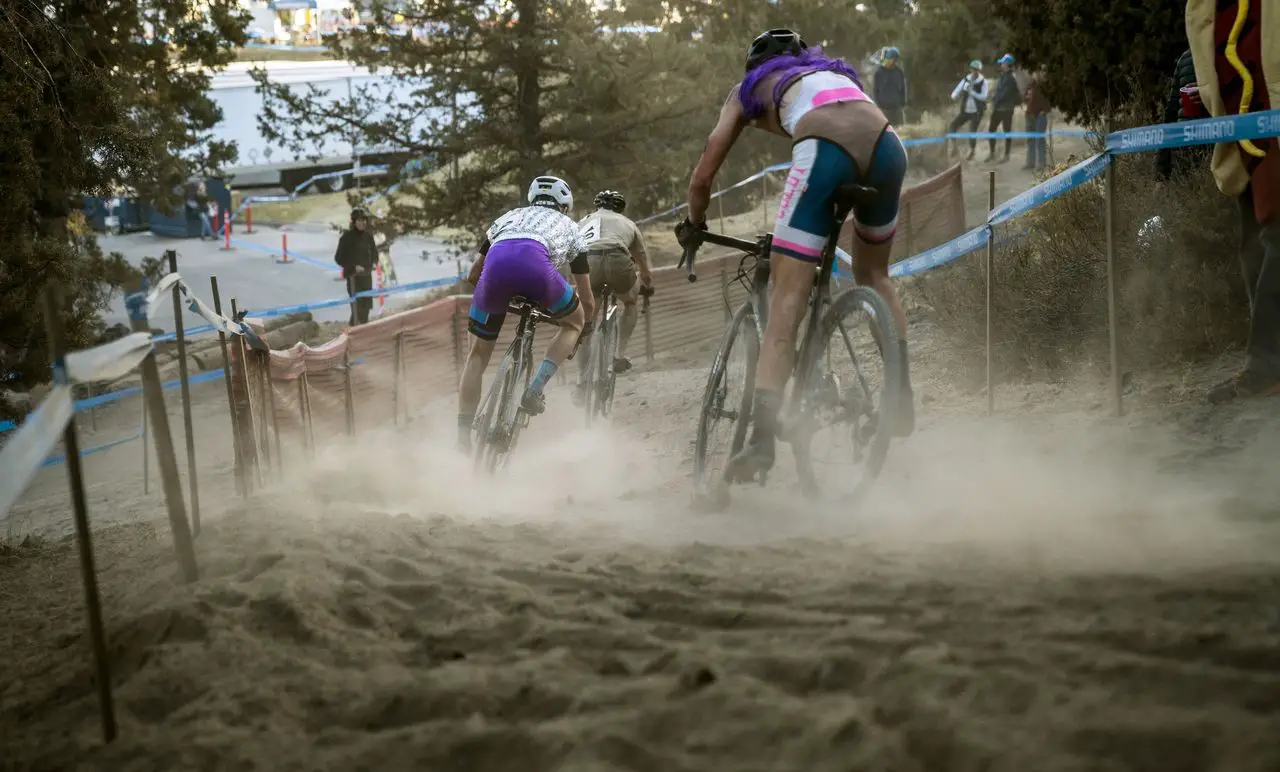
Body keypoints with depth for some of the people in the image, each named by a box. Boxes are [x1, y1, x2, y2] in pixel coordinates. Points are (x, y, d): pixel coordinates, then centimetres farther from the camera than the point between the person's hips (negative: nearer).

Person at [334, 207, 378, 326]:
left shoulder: (368, 235, 5)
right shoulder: (347, 237, -12)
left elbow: (374, 251, 22)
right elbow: (338, 258, -9)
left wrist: (374, 262, 1)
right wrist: (353, 267, -17)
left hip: (367, 275, 7)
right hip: (353, 276, -7)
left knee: (366, 305, 14)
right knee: (357, 307, -14)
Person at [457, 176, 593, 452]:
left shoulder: (510, 216, 42)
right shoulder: (568, 226, 36)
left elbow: (474, 275, 45)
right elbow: (588, 302, 37)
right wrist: (581, 330, 56)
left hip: (497, 263, 2)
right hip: (535, 263, -2)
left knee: (478, 353, 17)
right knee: (575, 320, 26)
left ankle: (463, 433, 8)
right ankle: (535, 390, 9)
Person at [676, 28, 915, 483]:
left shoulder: (749, 88, 31)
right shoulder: (836, 72, 41)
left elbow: (702, 178, 27)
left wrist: (692, 227, 46)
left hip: (826, 147, -4)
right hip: (887, 143, 4)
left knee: (786, 304, -4)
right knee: (874, 276, 28)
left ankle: (763, 436, -16)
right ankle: (901, 396, 23)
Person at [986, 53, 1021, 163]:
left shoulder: (1010, 78, -15)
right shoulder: (1003, 76, 12)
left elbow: (1004, 94, -19)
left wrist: (995, 104, -14)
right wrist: (993, 102, 6)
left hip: (1006, 109, -9)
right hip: (998, 108, 9)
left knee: (1007, 132, 2)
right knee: (991, 129, 8)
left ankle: (1006, 156, 9)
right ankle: (992, 153, 18)